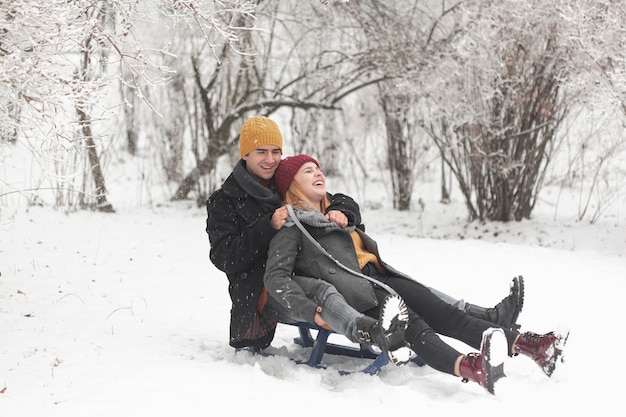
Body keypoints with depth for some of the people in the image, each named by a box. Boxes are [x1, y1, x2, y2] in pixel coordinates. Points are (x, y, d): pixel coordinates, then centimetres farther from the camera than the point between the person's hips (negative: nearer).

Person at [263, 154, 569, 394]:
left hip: (380, 277, 8)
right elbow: (275, 277, -13)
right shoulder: (291, 228, 0)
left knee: (441, 312, -11)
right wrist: (309, 311, -25)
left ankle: (526, 345, -24)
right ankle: (469, 368, -62)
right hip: (355, 294, -8)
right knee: (411, 325, -35)